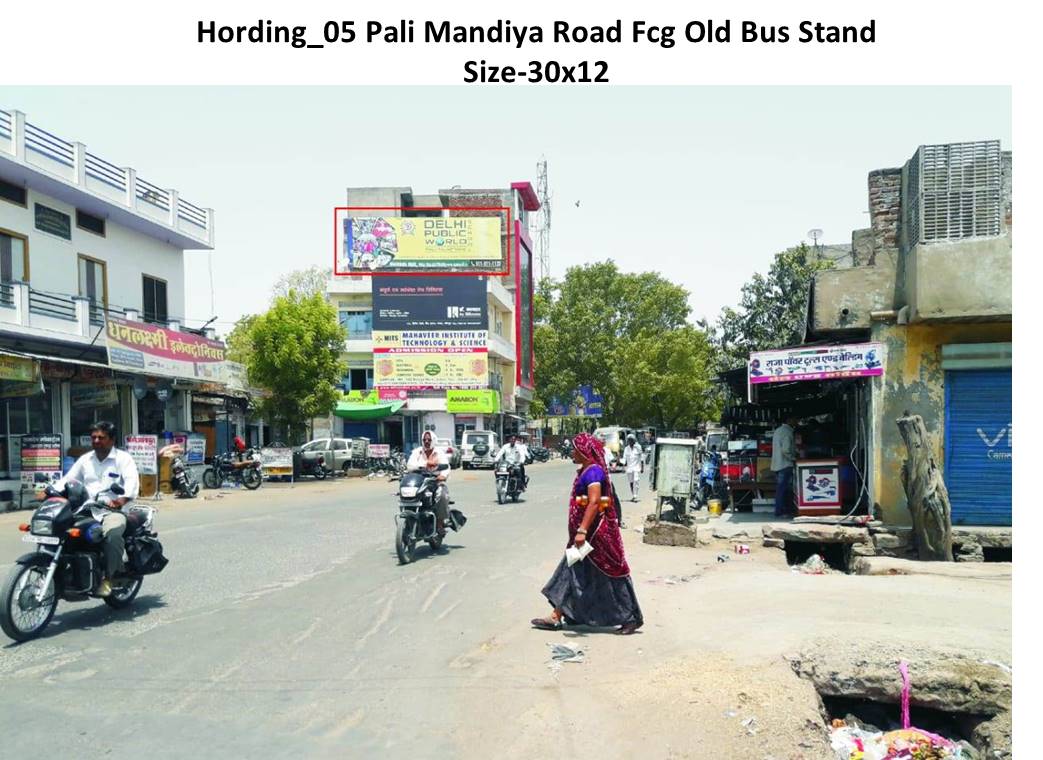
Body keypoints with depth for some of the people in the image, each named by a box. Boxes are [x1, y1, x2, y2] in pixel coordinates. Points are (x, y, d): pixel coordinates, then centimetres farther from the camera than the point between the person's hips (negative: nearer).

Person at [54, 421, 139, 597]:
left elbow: (132, 481, -13)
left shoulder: (123, 458, 2)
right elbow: (67, 479, 18)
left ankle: (109, 577, -24)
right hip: (86, 511, 5)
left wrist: (122, 499, -33)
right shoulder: (85, 459, 20)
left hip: (112, 511, -5)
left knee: (112, 533, -35)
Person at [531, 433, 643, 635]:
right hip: (589, 532, 11)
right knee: (571, 573, 13)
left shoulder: (593, 471, -18)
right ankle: (557, 617, 20)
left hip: (596, 533, -11)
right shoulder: (585, 470, 13)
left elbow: (594, 502, -27)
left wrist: (582, 530, -31)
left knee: (611, 576, -1)